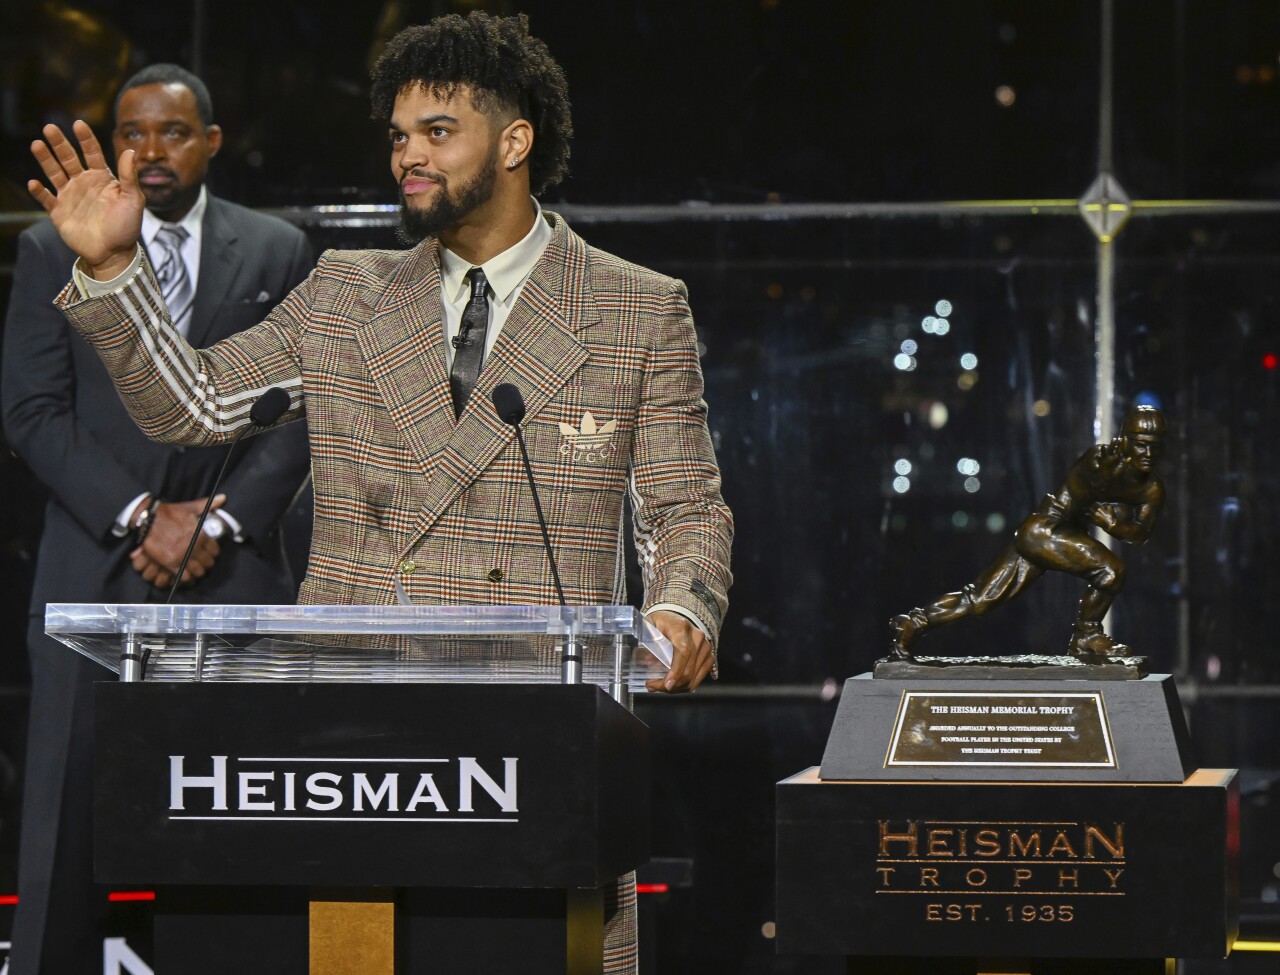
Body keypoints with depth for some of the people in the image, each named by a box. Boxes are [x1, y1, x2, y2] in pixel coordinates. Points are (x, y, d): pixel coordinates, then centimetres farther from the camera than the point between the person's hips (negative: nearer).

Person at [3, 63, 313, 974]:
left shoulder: (278, 252, 9)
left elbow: (303, 411, 5)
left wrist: (219, 522, -8)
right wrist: (139, 515, -9)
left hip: (233, 567, 0)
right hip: (96, 566, 0)